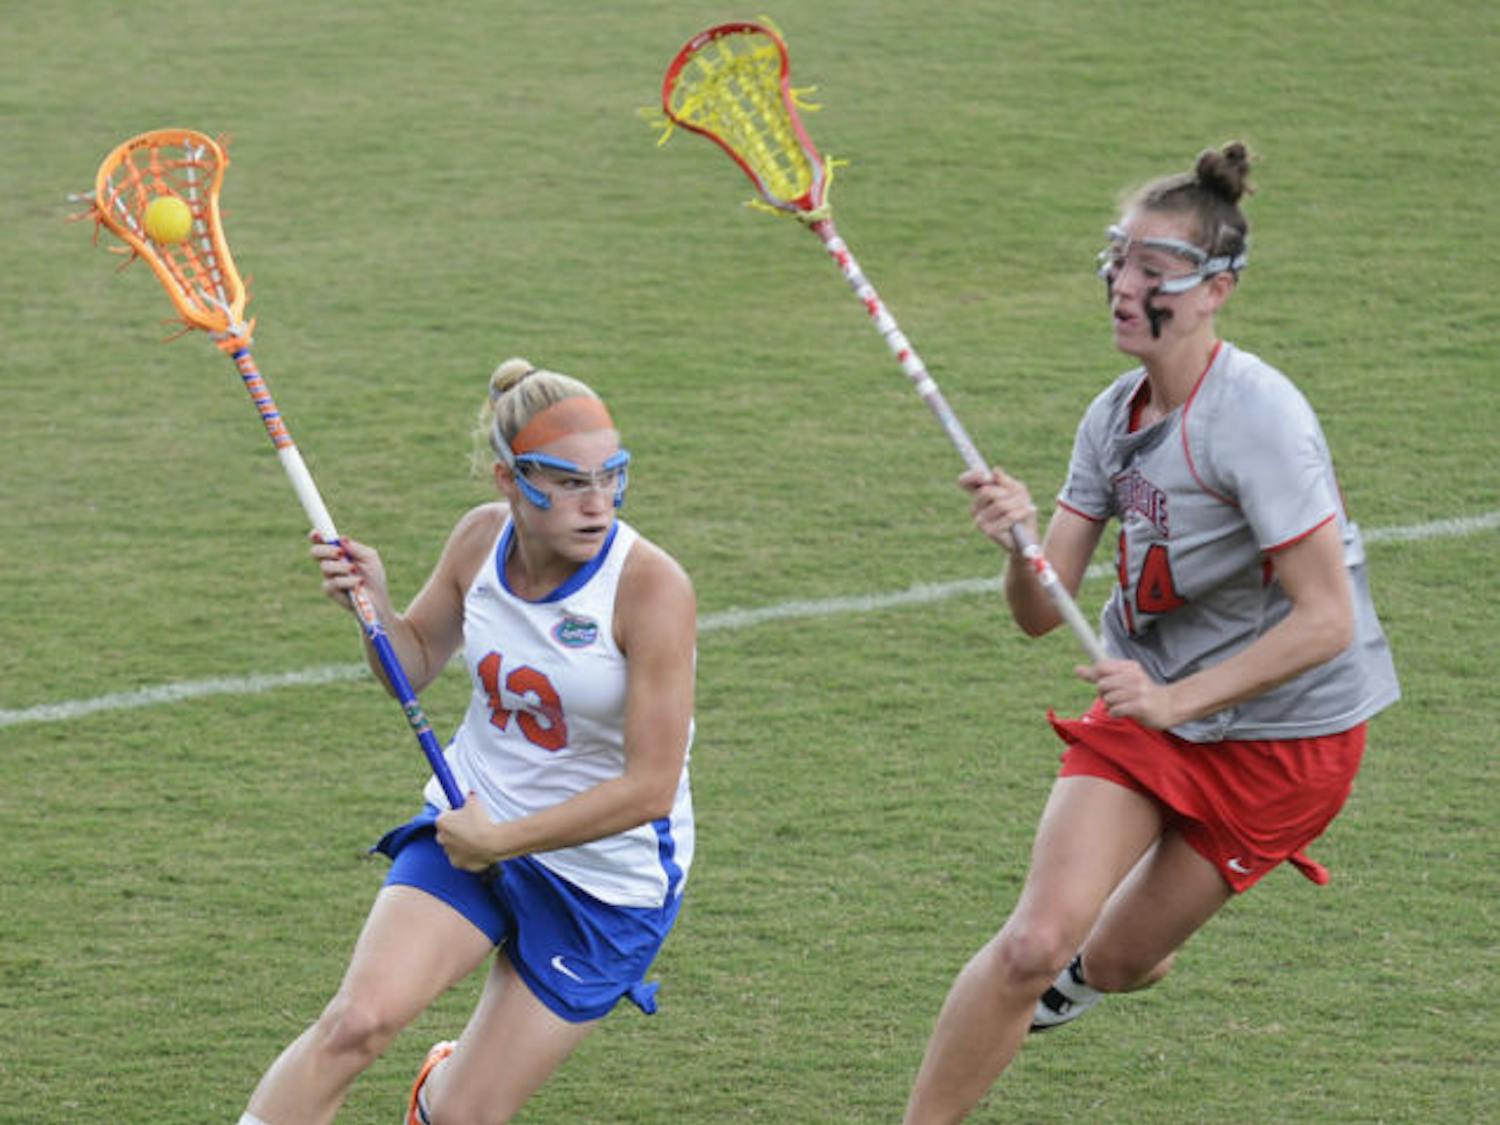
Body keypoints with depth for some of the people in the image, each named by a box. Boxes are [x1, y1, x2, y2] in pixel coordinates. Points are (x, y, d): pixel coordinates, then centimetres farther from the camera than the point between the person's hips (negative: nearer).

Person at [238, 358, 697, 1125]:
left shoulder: (651, 587, -23)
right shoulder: (483, 539, -7)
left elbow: (650, 787, -22)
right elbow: (414, 664, 12)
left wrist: (501, 841, -19)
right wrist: (373, 606, -11)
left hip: (607, 882, -3)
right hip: (472, 825, 3)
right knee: (359, 1018, -22)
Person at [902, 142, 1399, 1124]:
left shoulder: (1256, 416, -25)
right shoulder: (1115, 417, -2)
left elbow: (1327, 620, -26)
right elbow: (1041, 613, -3)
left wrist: (1179, 697, -30)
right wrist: (1019, 543, -25)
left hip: (1285, 734, -5)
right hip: (1150, 709, 5)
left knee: (1120, 959, 9)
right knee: (1035, 942, -13)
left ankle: (1077, 974, 47)